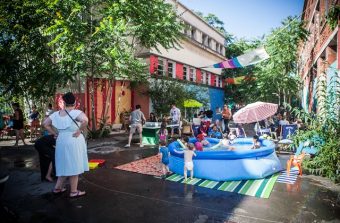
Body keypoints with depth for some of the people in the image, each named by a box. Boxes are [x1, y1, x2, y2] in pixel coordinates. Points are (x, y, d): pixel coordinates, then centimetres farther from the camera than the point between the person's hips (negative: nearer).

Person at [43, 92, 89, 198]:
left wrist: (55, 134, 10)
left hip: (61, 141, 6)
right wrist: (79, 131, -20)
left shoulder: (57, 114, 4)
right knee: (74, 167, 5)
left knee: (65, 165, 21)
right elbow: (85, 120, -34)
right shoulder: (76, 112, -15)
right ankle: (74, 192, 16)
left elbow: (45, 124, 10)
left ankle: (58, 187, 31)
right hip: (74, 141, -6)